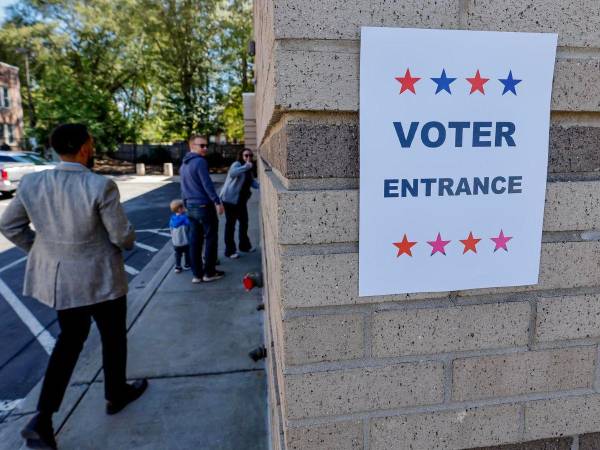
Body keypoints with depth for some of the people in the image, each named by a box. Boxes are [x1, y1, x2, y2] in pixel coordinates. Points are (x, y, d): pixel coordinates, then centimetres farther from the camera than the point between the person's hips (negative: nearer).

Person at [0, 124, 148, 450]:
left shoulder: (31, 182, -5)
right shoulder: (101, 186, -22)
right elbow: (123, 236, -17)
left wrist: (42, 249, 16)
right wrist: (127, 241, 6)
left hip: (55, 276, 6)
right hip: (99, 278, -5)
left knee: (70, 337, 23)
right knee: (113, 336, 18)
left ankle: (43, 418, 19)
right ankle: (116, 395, 38)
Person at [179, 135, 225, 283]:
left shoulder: (183, 164, 15)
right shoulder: (200, 161, -13)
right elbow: (207, 184, -19)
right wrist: (217, 202, -16)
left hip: (191, 207, 8)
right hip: (204, 206, -8)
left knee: (195, 240, 9)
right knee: (211, 238, 3)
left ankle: (197, 274, 14)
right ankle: (209, 272, 7)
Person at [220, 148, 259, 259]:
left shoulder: (248, 170, 13)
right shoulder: (237, 164, -14)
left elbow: (252, 182, 10)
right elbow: (232, 173, -36)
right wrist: (246, 166, -38)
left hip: (241, 200, 9)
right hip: (230, 199, -9)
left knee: (244, 222, 17)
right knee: (230, 224, -3)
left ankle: (244, 245, 34)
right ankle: (230, 250, 5)